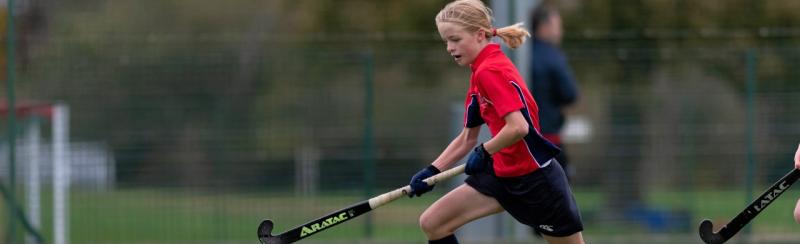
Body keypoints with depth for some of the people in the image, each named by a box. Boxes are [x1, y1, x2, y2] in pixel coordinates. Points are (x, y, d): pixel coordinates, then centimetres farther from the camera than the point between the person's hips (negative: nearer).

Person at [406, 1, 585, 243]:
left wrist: (484, 152, -15)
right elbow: (467, 139, 16)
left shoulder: (490, 71, -19)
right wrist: (431, 171, 6)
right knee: (432, 223, 2)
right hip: (503, 174, 9)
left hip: (534, 176, -9)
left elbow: (518, 127, -30)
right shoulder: (479, 74, 10)